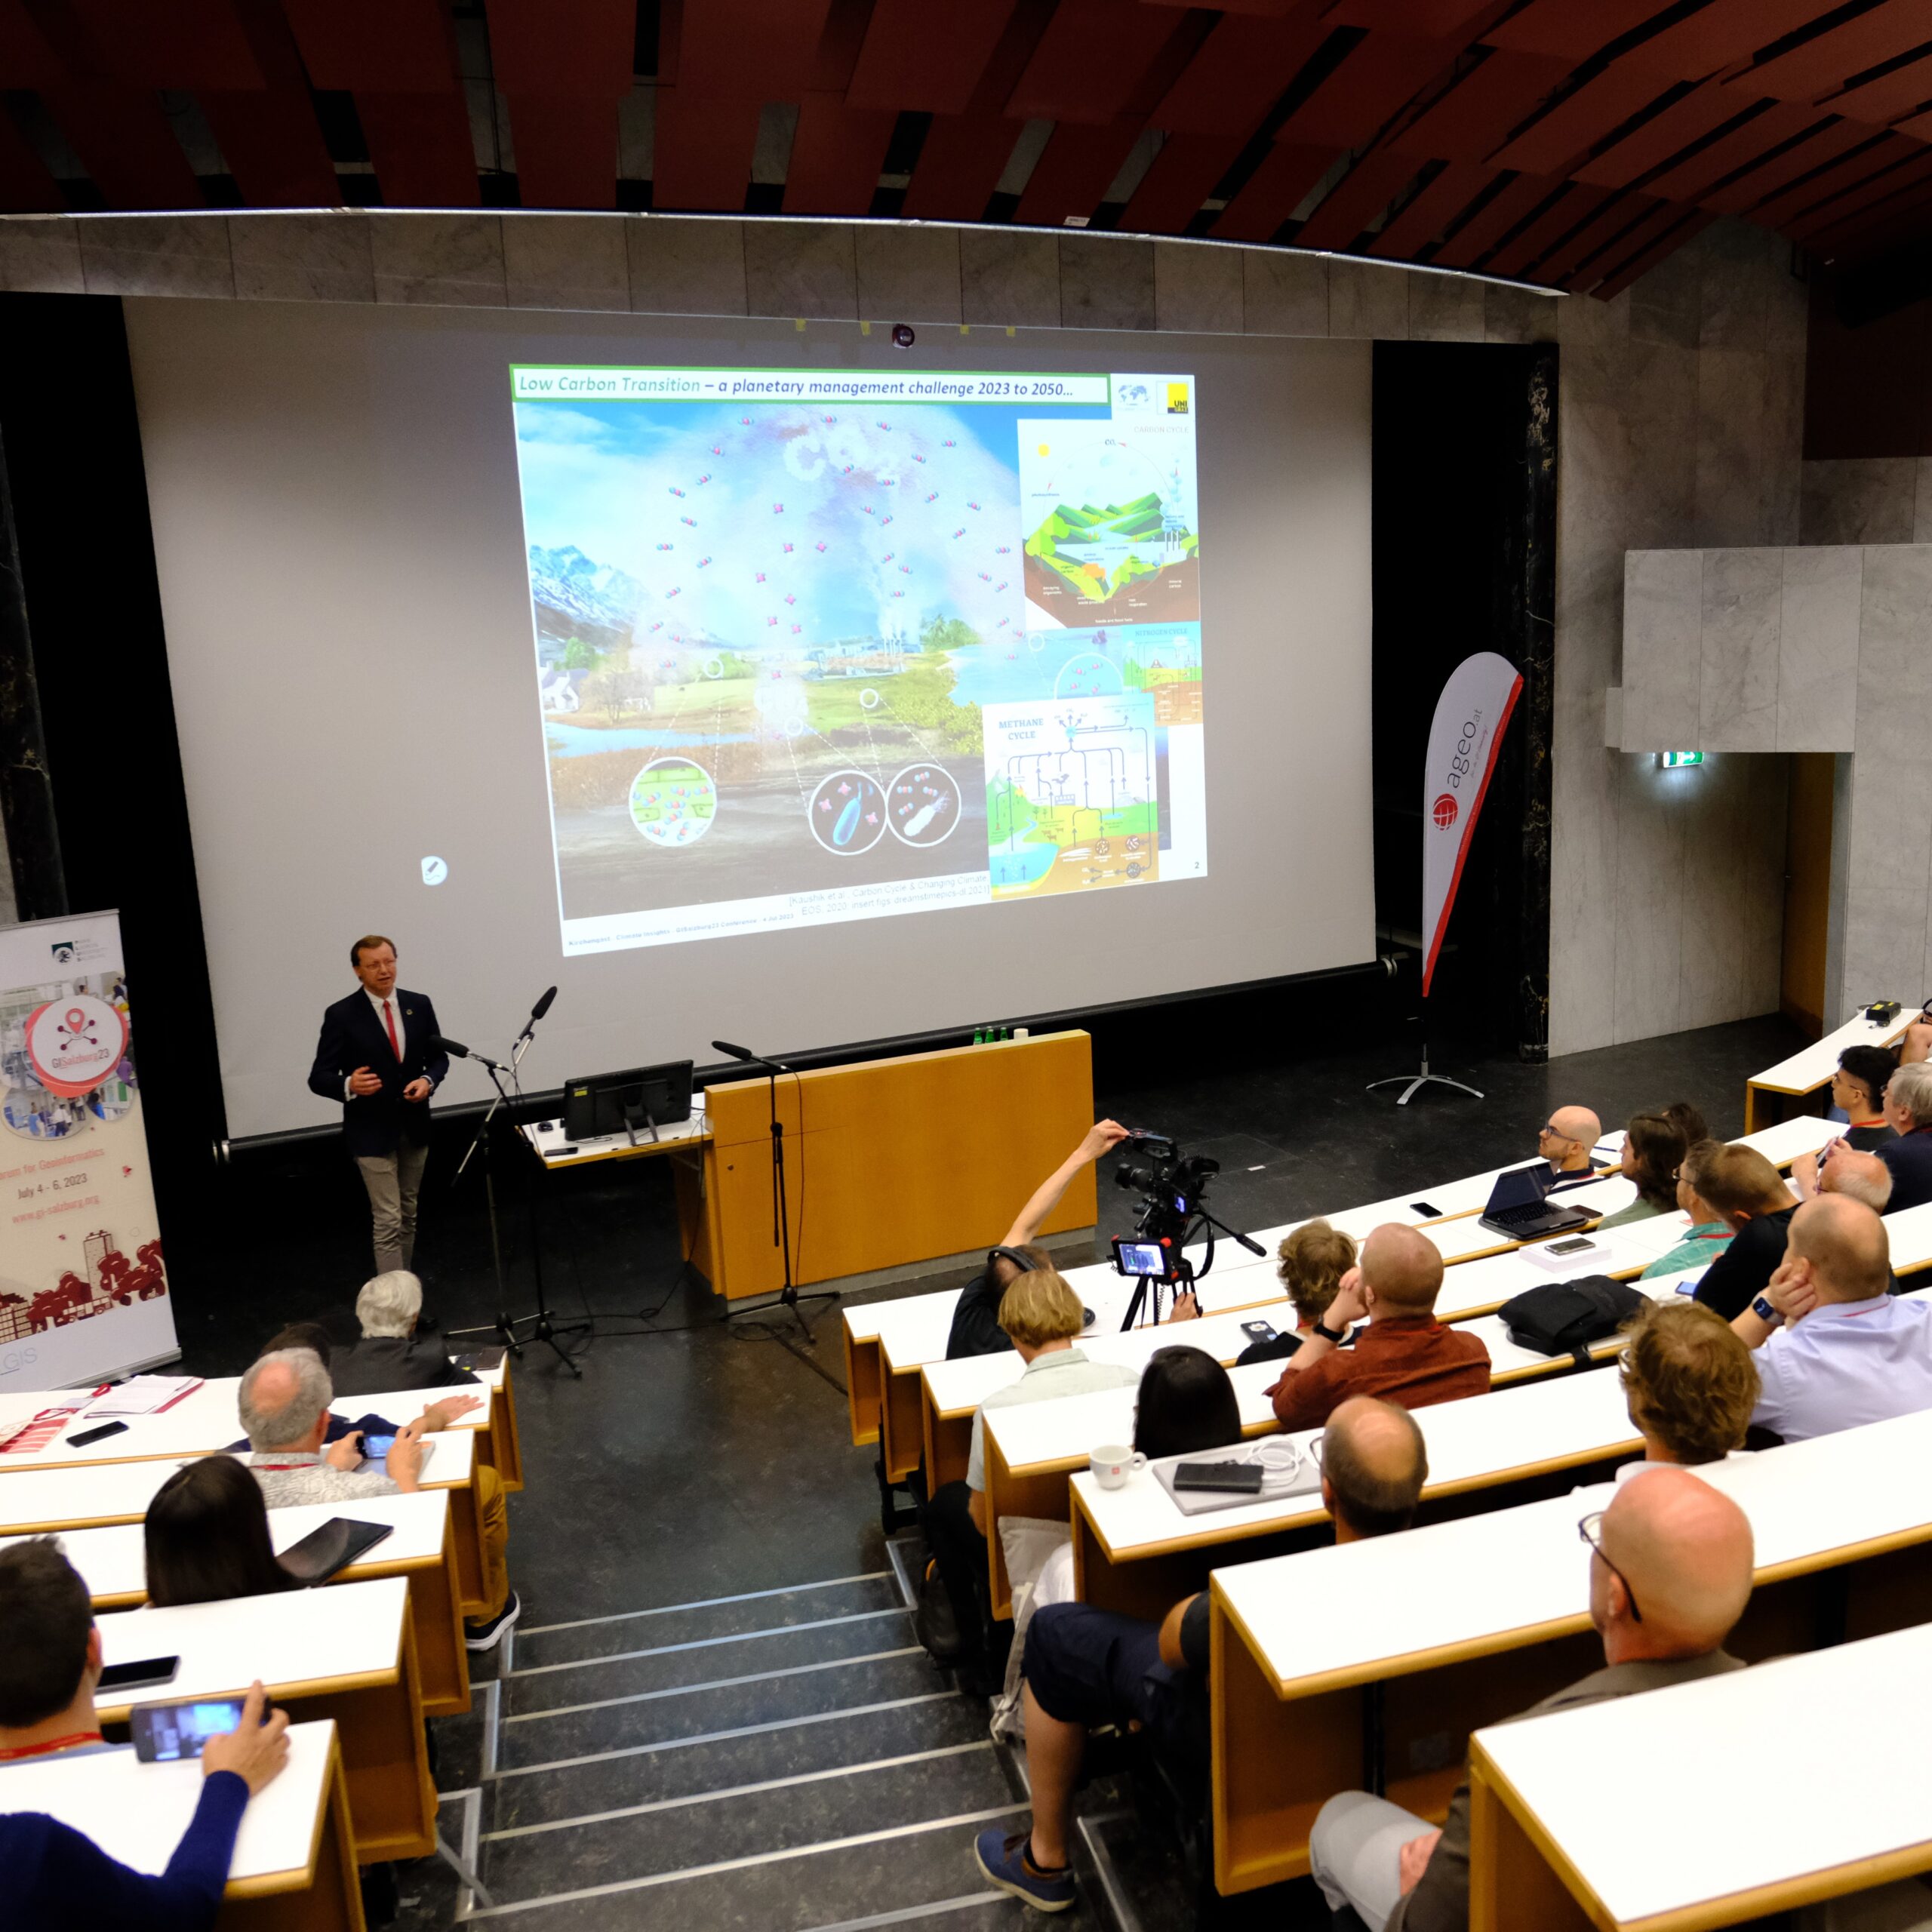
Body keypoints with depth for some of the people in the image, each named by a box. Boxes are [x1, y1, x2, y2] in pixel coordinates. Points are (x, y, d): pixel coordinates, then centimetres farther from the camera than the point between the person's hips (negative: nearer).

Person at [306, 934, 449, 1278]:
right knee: (388, 1221, -7)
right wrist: (349, 1086, -32)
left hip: (414, 1126, 5)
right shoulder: (341, 1015, -12)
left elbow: (439, 1057, 8)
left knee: (408, 1214, 17)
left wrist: (428, 1080, -14)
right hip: (372, 1132, -5)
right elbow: (319, 1077, -11)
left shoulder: (419, 1005, 0)